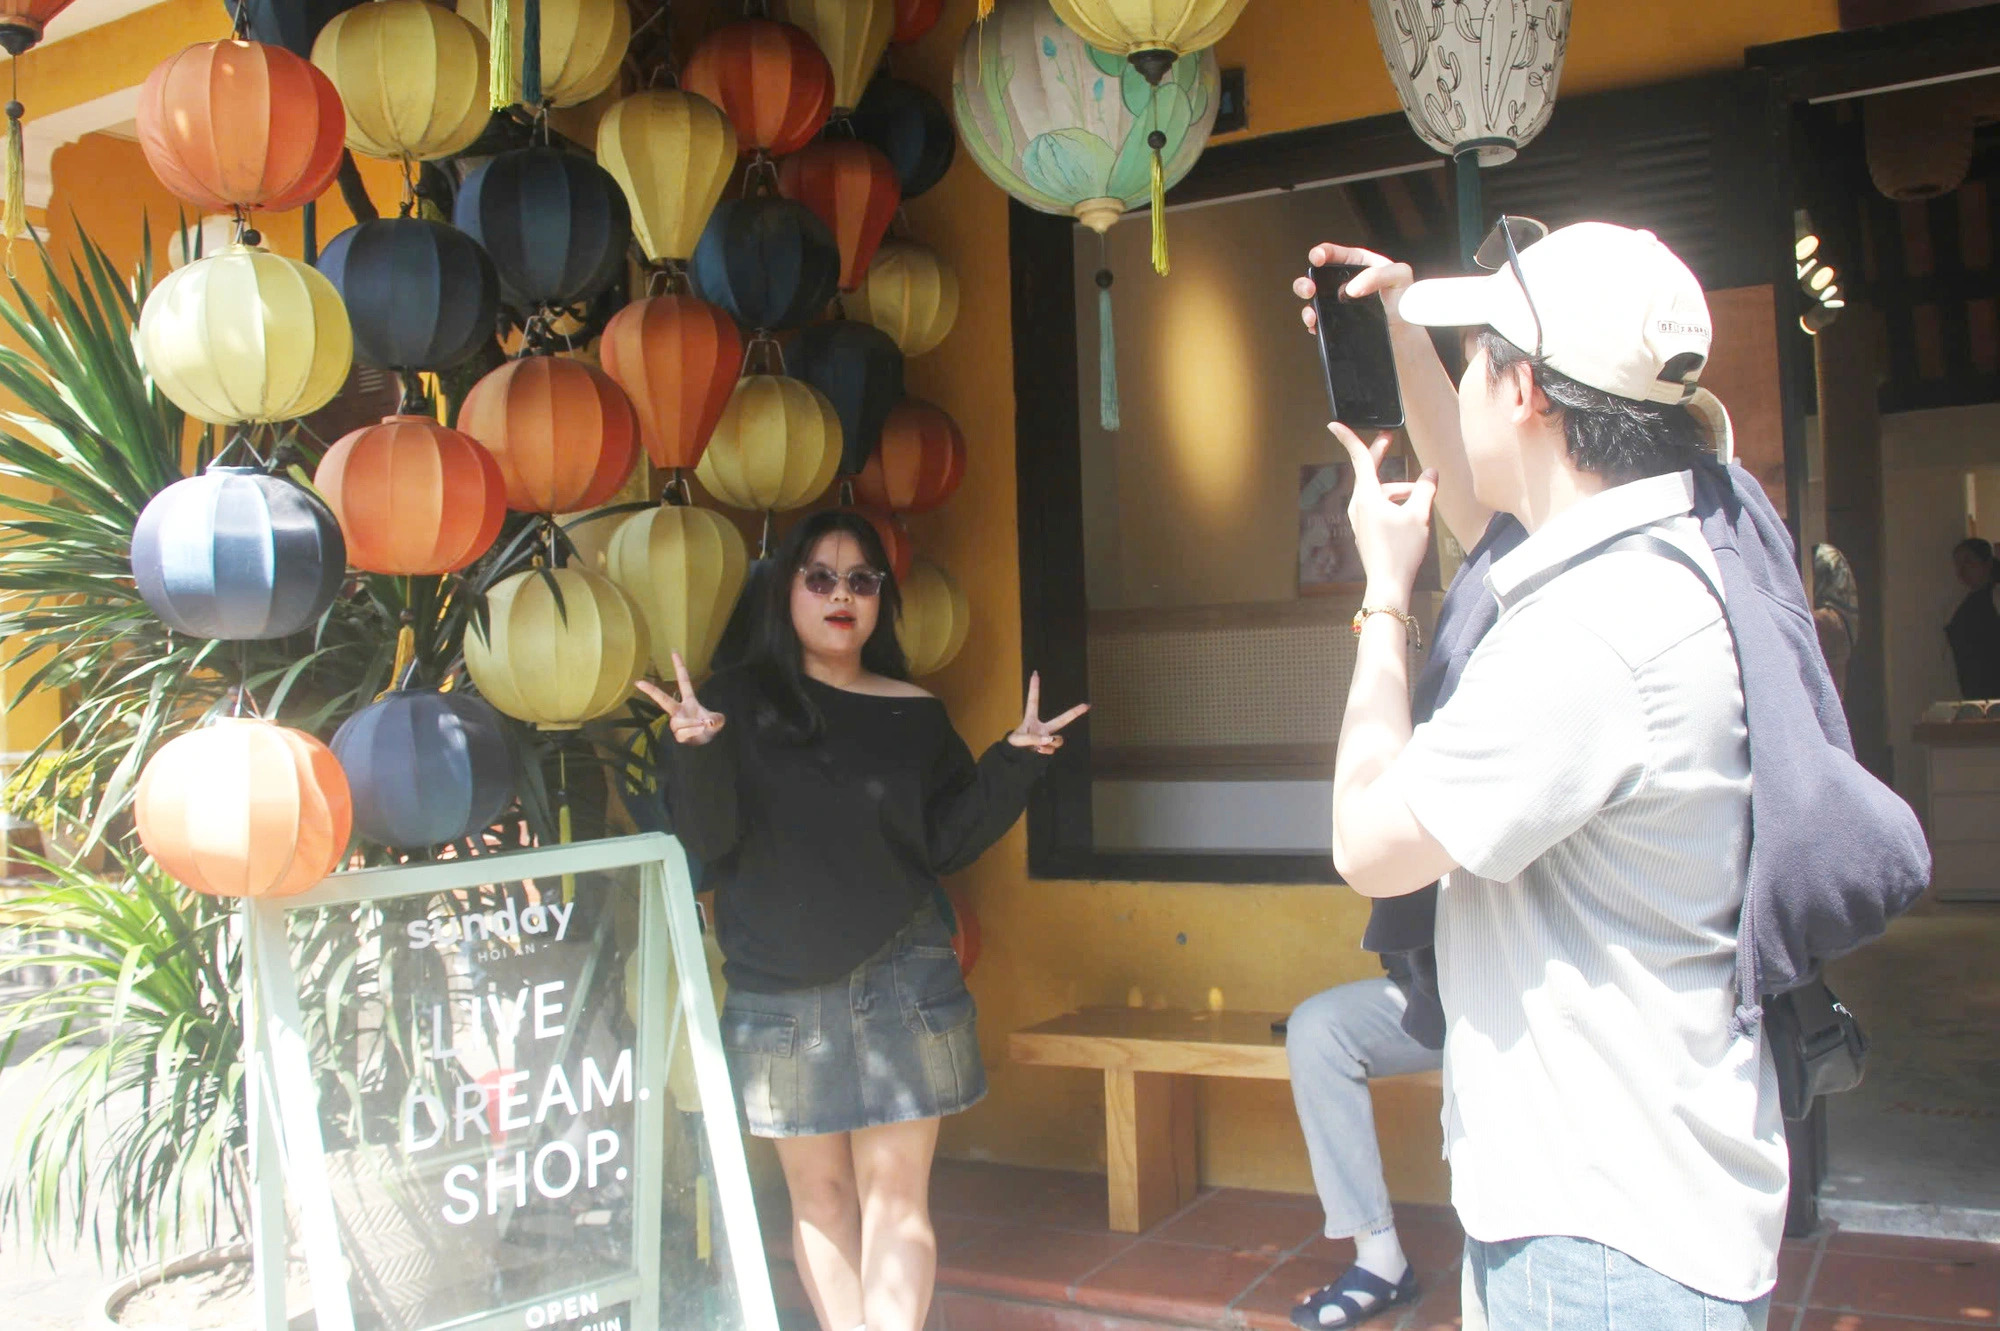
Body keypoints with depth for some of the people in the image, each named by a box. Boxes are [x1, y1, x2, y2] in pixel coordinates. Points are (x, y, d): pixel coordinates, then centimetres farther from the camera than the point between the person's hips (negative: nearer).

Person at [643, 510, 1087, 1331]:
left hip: (898, 981, 1)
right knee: (818, 1193, 9)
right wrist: (699, 752, -26)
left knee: (896, 1195, -2)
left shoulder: (915, 716, 5)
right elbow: (706, 840, -8)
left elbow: (946, 844, 3)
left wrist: (1014, 763, -8)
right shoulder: (738, 702, 0)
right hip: (778, 987, 0)